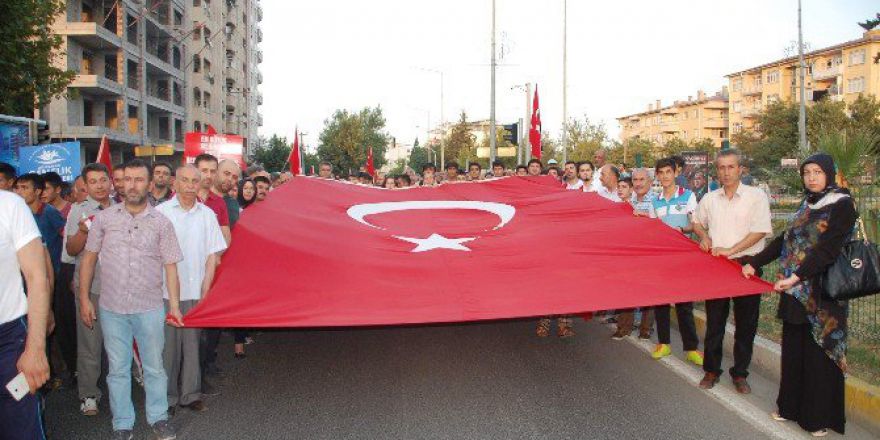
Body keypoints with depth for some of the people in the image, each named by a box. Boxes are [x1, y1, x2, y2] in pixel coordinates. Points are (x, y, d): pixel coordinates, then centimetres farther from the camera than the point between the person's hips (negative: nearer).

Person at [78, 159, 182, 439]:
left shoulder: (161, 222, -1)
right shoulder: (104, 218, 2)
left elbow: (170, 266, 0)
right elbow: (89, 258, 7)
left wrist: (174, 306, -5)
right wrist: (84, 299, 3)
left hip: (150, 308, -1)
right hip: (111, 309, 1)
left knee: (154, 367, 10)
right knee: (118, 369, 11)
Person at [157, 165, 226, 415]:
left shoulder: (207, 214, 6)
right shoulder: (161, 212, -2)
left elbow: (212, 256, 7)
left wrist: (205, 290, 1)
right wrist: (170, 282, -7)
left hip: (196, 292, 2)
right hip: (166, 292, -2)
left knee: (192, 343, 8)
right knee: (168, 345, 4)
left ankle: (190, 394, 20)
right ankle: (167, 397, 16)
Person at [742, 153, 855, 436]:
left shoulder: (842, 205, -10)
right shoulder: (807, 205, 13)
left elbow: (828, 248, -21)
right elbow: (784, 240, 16)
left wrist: (797, 276, -31)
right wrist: (754, 263, 10)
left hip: (822, 294, -7)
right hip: (796, 292, 7)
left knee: (819, 350, 0)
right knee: (793, 348, 12)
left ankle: (821, 417, 14)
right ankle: (792, 406, 26)